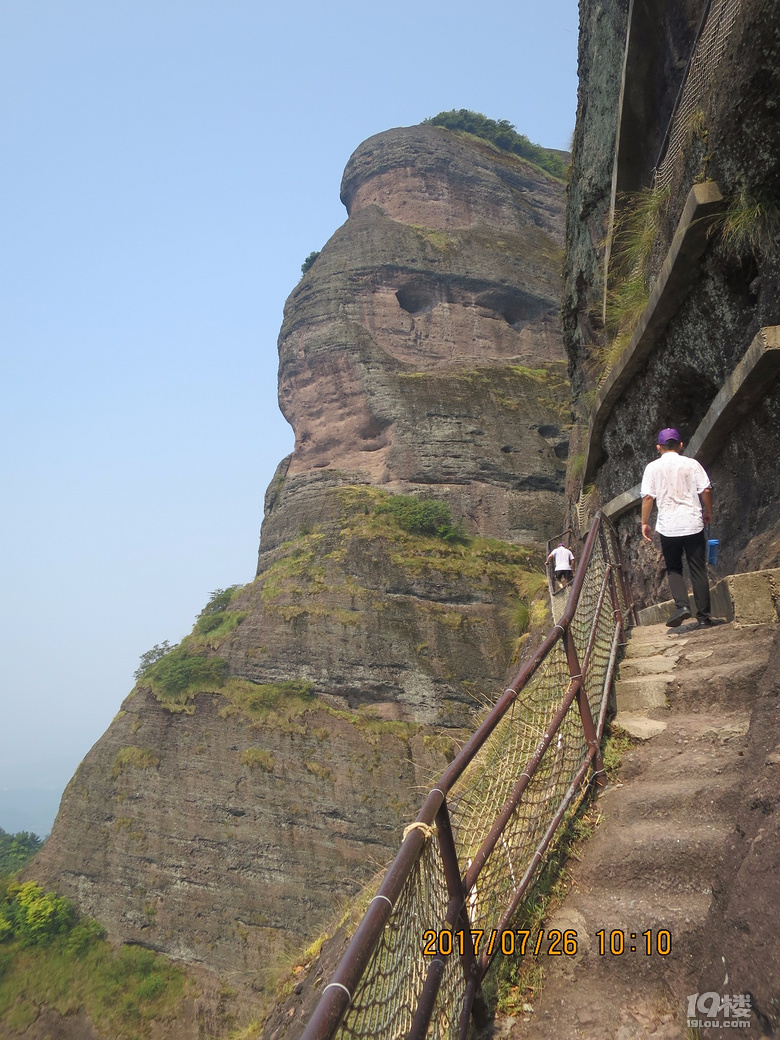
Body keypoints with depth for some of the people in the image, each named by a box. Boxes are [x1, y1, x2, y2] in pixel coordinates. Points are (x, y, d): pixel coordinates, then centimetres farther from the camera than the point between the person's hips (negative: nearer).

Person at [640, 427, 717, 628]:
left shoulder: (652, 467, -1)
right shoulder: (692, 464, 1)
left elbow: (648, 497, -5)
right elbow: (706, 490, -2)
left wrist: (644, 523, 4)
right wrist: (708, 513, 14)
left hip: (668, 526, 0)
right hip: (693, 524, 1)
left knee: (673, 569, 14)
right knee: (698, 570, 8)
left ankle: (681, 605, -7)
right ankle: (703, 615, 10)